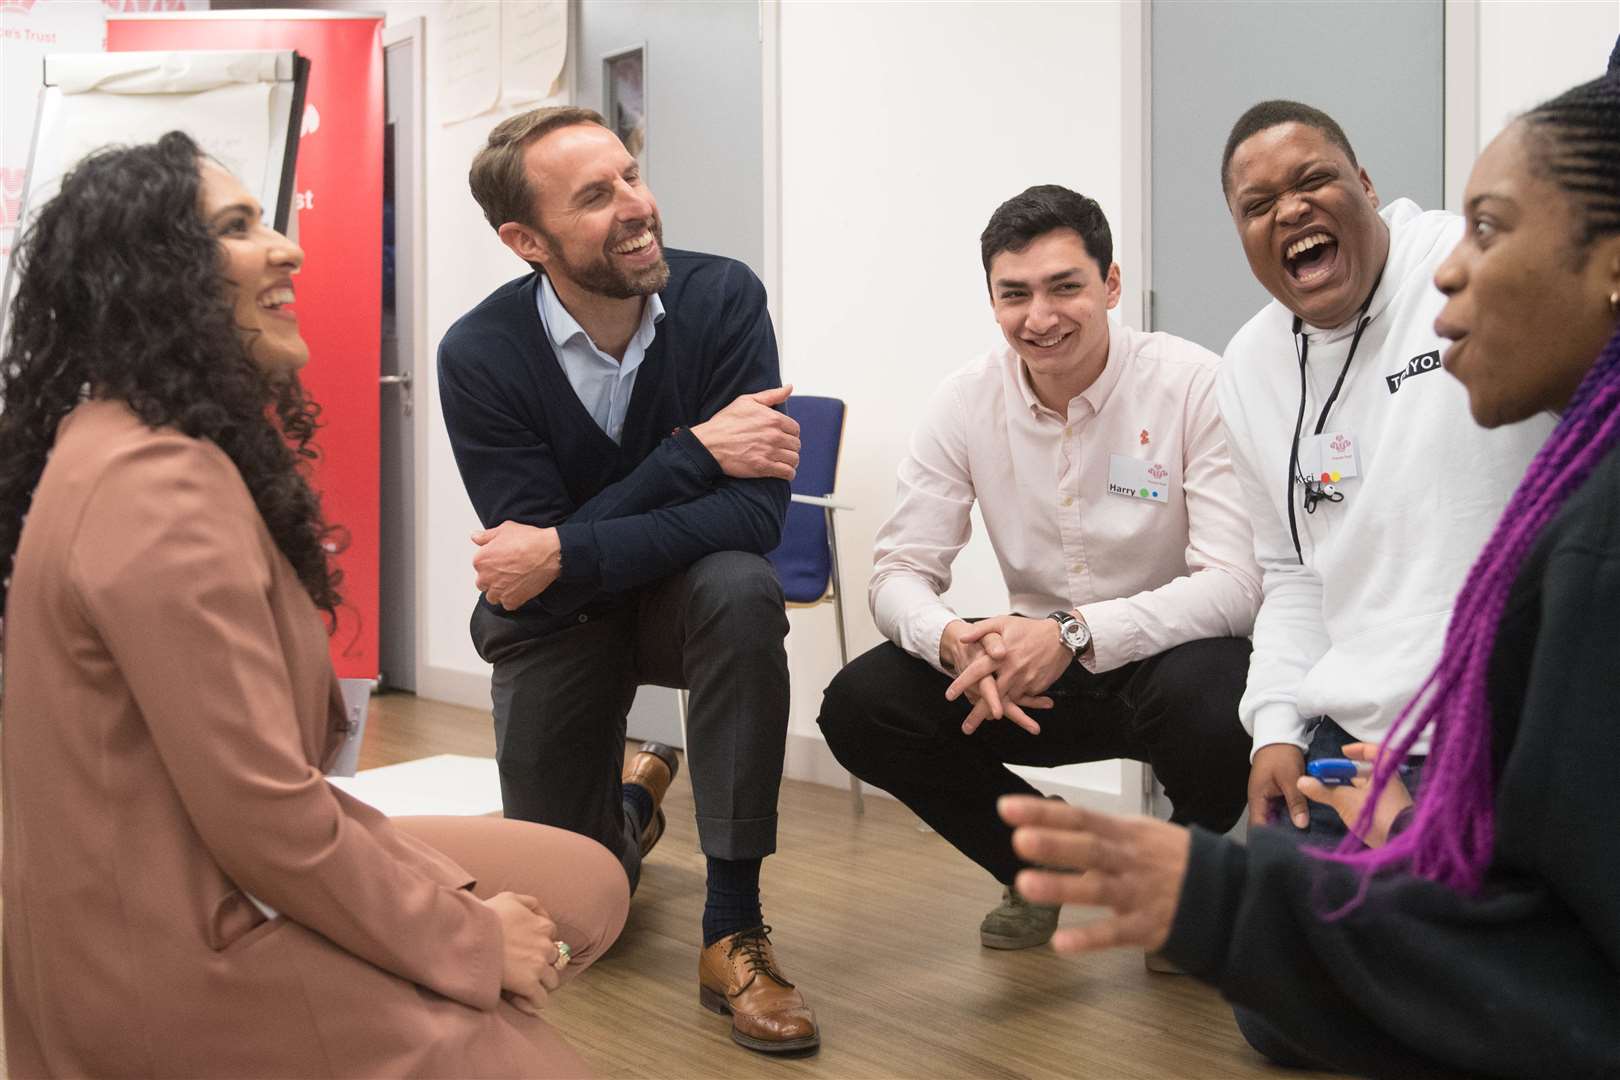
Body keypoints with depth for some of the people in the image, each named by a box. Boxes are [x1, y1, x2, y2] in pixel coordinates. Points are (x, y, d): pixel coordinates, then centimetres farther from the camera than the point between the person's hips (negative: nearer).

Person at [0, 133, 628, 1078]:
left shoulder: (133, 444, 11)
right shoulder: (158, 485, -23)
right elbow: (263, 816, -25)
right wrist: (470, 943, -13)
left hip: (195, 883, 10)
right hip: (185, 956, -10)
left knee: (589, 887, 10)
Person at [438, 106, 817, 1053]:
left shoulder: (722, 297, -20)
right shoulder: (480, 355, -20)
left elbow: (756, 511, -27)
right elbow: (527, 546, -21)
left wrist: (566, 551, -33)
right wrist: (693, 451, -29)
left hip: (684, 590, 0)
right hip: (555, 620, 1)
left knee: (741, 591, -37)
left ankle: (735, 928, -23)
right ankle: (632, 798, 42)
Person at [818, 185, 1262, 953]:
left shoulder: (1195, 386, -17)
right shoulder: (966, 401, -6)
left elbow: (1237, 582, -23)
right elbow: (900, 571, -6)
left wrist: (1075, 631, -37)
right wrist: (952, 640, -31)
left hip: (1171, 655, -3)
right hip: (1035, 670, 4)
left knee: (1205, 703, -38)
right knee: (857, 708, -17)